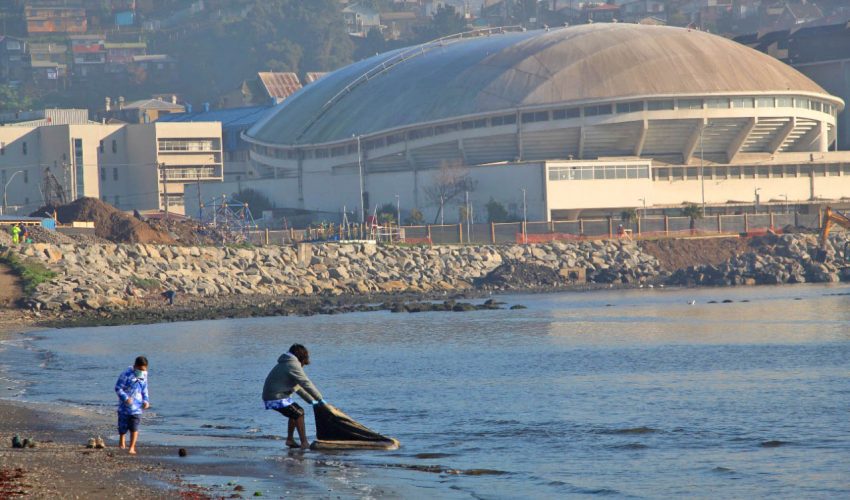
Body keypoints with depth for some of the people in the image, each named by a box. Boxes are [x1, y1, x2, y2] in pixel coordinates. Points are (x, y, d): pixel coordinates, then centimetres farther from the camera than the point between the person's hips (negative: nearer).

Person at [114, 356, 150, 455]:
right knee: (123, 426, 7)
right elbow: (118, 388, -13)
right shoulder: (127, 374, -15)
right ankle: (122, 442, 33)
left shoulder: (144, 375, 3)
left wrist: (145, 400, 3)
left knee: (134, 428, -5)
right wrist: (125, 398, -26)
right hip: (125, 406, -3)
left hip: (137, 406, 3)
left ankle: (132, 447, 3)